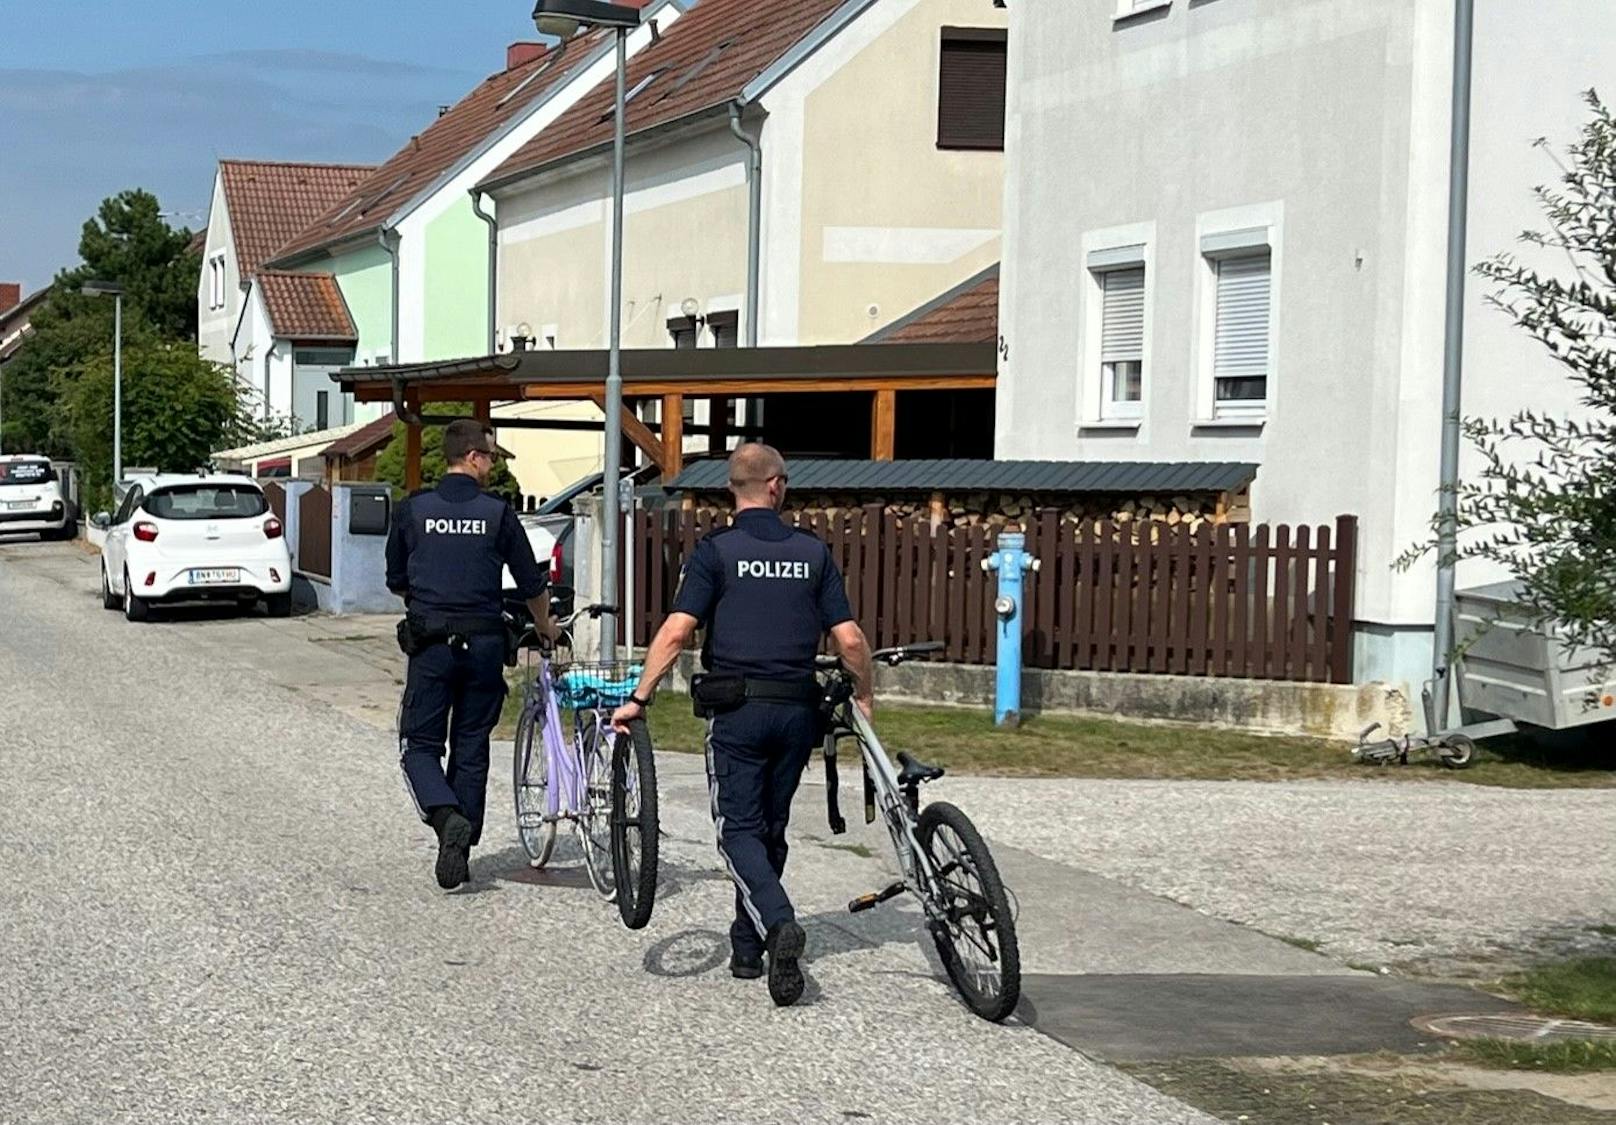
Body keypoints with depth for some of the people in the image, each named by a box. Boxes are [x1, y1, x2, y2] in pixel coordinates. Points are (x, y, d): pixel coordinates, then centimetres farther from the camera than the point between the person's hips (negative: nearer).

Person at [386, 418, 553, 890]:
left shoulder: (412, 510, 1)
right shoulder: (498, 513, -1)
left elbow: (396, 581, 10)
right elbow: (532, 583, 4)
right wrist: (545, 627, 24)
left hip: (431, 643, -1)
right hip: (484, 643, 1)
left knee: (419, 745, 5)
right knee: (471, 748, 11)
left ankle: (448, 818, -20)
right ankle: (462, 850, 13)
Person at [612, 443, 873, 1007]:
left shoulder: (715, 551, -4)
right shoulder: (813, 553, 5)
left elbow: (676, 631, -14)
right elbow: (849, 639, 1)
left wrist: (638, 698, -10)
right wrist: (865, 695, 16)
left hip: (737, 710, -3)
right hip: (797, 710, 3)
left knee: (740, 830, -1)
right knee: (771, 829, 16)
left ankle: (779, 924, -25)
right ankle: (747, 948, 21)